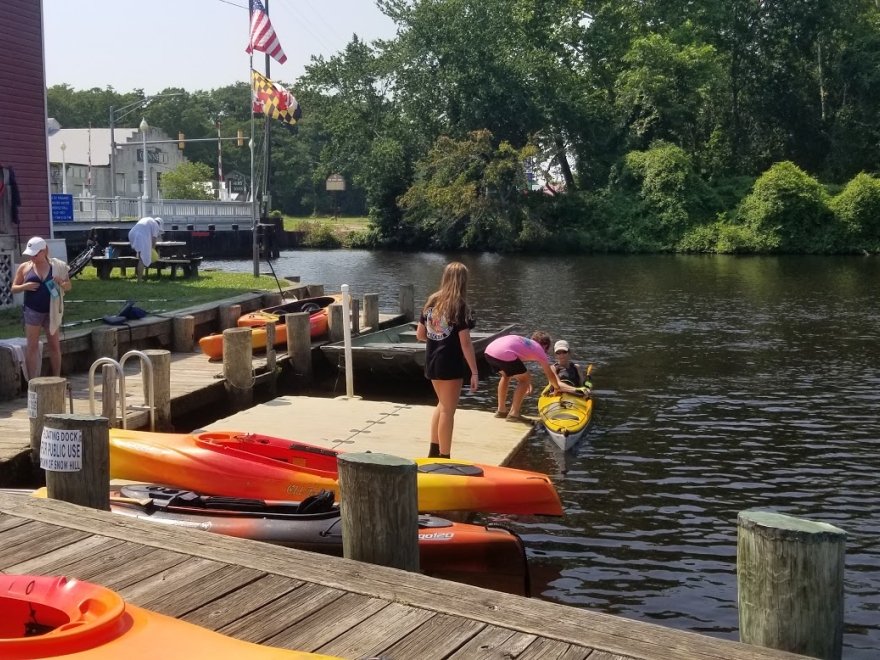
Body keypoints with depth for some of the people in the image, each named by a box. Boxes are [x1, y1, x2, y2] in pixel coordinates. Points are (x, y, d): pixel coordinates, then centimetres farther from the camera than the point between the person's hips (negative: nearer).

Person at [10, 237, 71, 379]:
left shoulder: (57, 266, 0)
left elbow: (68, 286, 7)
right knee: (32, 346, 1)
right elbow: (14, 288, 5)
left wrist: (61, 283, -16)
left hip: (52, 311, 0)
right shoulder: (24, 267, 1)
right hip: (32, 311, 0)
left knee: (54, 345, 7)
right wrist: (25, 286, -15)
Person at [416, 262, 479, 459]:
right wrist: (474, 372, -12)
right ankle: (444, 458, 10)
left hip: (432, 361, 7)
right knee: (448, 411, 3)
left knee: (442, 404, 23)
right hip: (451, 363, -7)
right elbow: (465, 343, -16)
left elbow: (420, 334, 9)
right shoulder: (460, 306, -13)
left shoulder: (431, 301, 5)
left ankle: (433, 451, 26)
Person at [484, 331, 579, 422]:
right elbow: (550, 374, 29)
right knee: (525, 380, 12)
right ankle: (513, 414, 9)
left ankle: (501, 410, 33)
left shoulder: (523, 341, 36)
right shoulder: (539, 349, 20)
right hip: (504, 354, -7)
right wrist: (557, 388, 45)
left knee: (506, 375, 32)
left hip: (489, 350, 7)